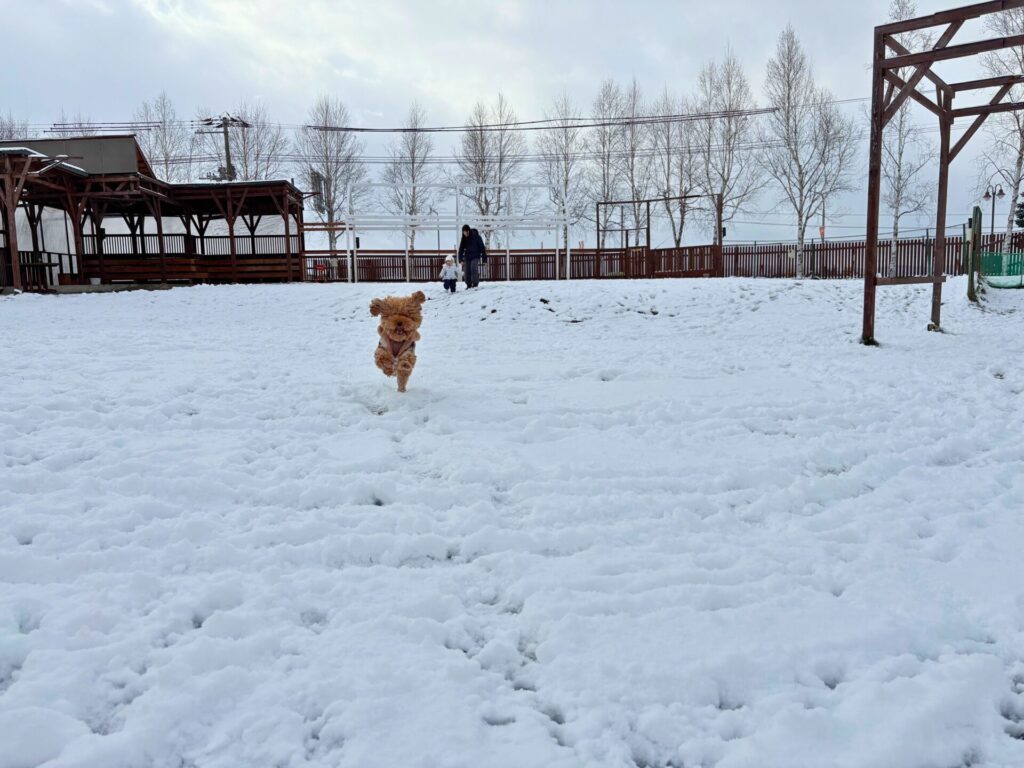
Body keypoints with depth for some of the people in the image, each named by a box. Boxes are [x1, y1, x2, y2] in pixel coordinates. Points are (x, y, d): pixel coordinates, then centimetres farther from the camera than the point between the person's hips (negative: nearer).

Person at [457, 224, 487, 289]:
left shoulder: (476, 236, -11)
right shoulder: (464, 239, 1)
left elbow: (482, 248, -7)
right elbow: (461, 249, 6)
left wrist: (484, 258, -9)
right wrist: (460, 259, -2)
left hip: (475, 256, -4)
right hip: (467, 257, 4)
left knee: (474, 269, -22)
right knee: (467, 271, 0)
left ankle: (475, 284, -16)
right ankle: (469, 285, 12)